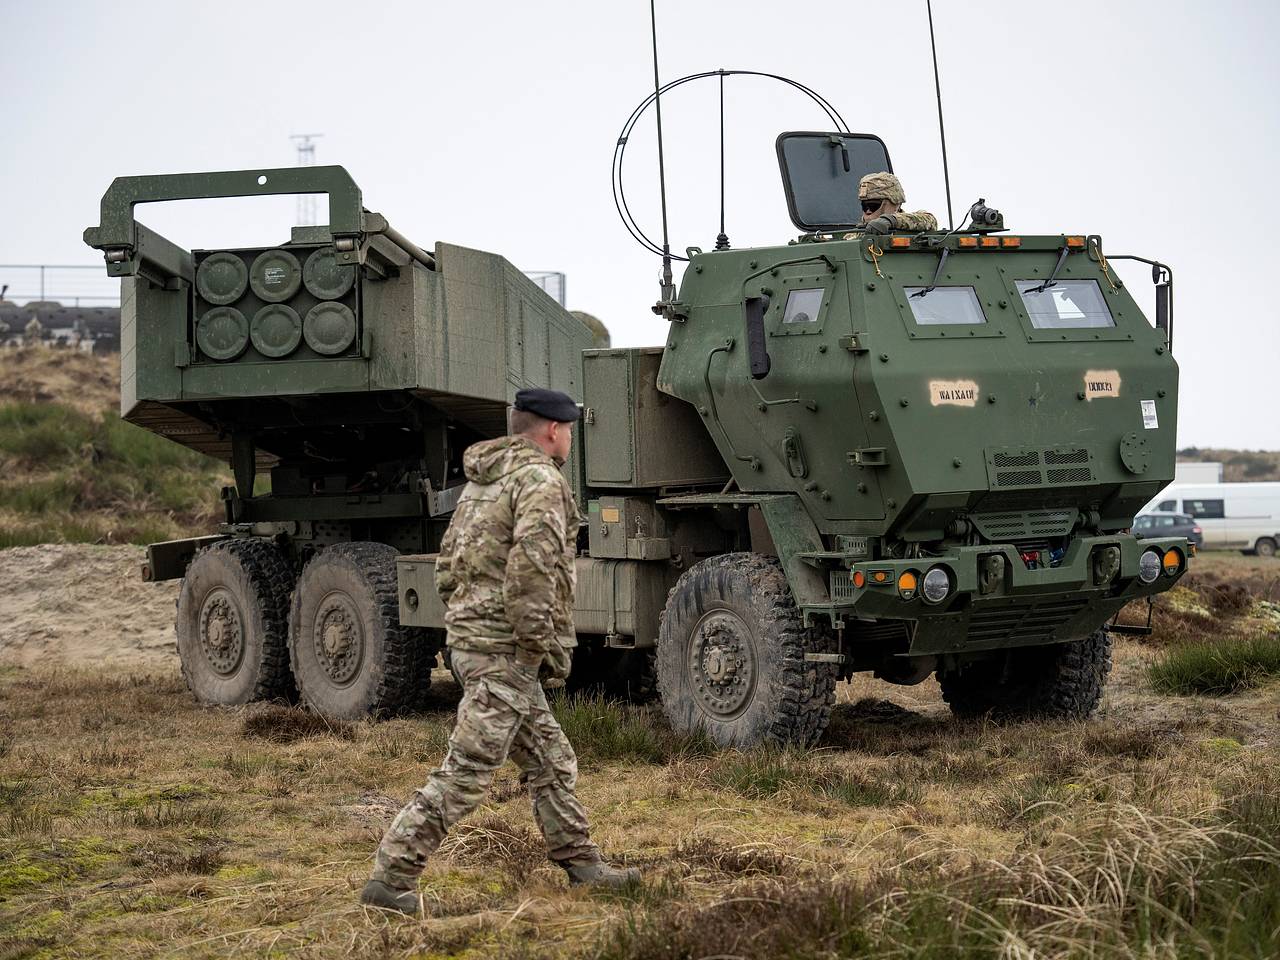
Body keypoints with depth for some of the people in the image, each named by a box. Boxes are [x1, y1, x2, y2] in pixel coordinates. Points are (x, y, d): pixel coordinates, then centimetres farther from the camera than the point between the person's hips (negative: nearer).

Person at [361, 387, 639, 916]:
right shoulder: (541, 481, -11)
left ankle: (580, 861, 25)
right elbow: (531, 566, -23)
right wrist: (546, 643, -17)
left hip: (471, 635, 10)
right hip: (506, 649, -10)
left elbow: (447, 565, 21)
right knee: (464, 773, -9)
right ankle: (391, 879, -10)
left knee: (551, 762, 17)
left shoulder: (481, 482, 18)